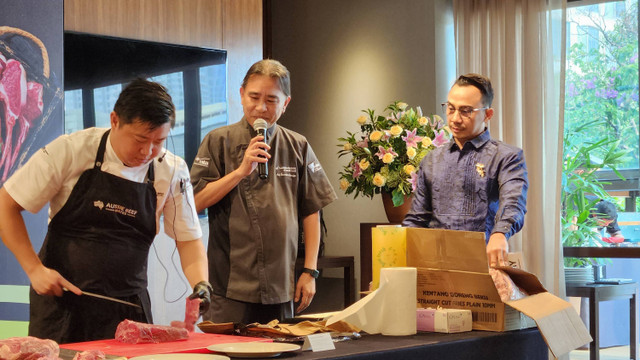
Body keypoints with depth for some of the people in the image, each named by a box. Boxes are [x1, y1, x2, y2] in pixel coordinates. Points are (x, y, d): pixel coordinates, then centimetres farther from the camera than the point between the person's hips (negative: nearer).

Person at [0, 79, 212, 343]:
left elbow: (188, 239, 4)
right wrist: (35, 269, -11)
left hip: (127, 305, 2)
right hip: (61, 299, -1)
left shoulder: (173, 172, -5)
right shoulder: (70, 151, -11)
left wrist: (201, 285, -14)